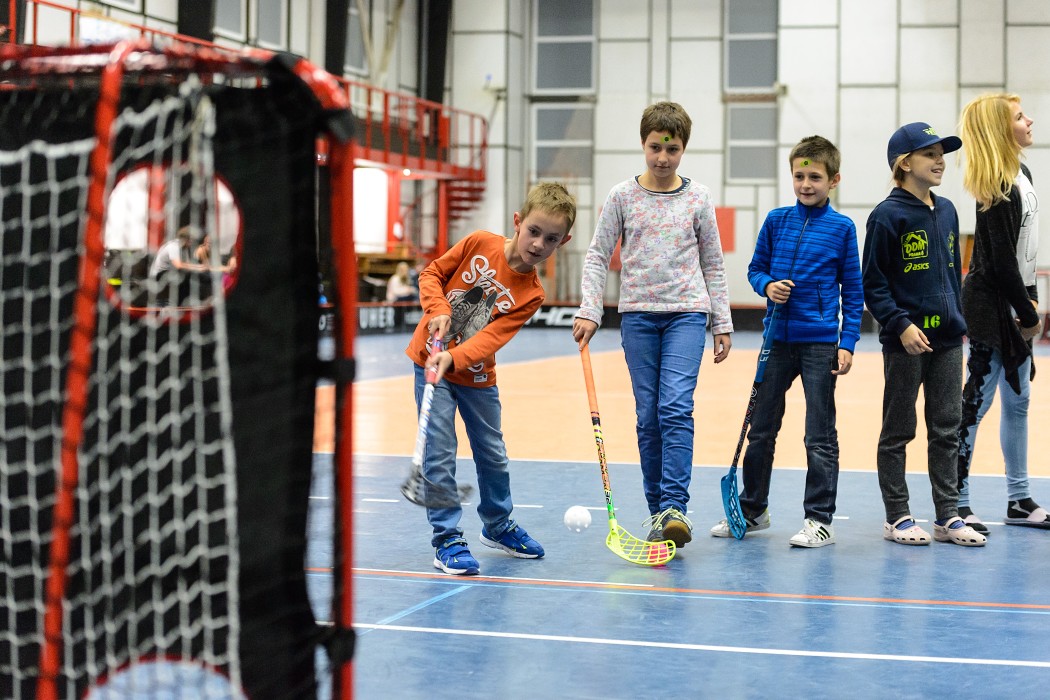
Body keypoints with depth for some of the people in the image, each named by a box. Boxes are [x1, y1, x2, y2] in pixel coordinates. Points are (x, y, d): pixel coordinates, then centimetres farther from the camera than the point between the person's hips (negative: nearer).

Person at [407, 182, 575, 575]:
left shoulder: (531, 295, -13)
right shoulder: (479, 244, -13)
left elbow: (491, 338, -21)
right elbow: (432, 274, -2)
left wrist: (452, 358, -36)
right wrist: (438, 310, -20)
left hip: (476, 376, 2)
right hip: (430, 360, -2)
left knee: (492, 454, 14)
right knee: (440, 451, -8)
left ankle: (498, 525, 37)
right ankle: (446, 540, 1)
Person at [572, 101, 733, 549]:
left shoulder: (698, 198, 5)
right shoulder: (622, 197, 4)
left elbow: (713, 264, 10)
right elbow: (597, 256, 5)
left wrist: (722, 324, 9)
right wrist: (589, 311, -5)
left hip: (687, 313, -1)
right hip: (638, 314, 1)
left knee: (676, 407, -16)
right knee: (648, 416, 3)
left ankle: (675, 507, -18)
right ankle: (656, 510, 11)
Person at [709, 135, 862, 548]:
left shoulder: (842, 228, -3)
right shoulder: (776, 221, 4)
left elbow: (853, 290, 0)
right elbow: (756, 268, 13)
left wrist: (848, 342, -7)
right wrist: (768, 286, -9)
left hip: (820, 342, -3)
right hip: (778, 339, 4)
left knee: (820, 436, 1)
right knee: (760, 428, 12)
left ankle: (819, 519, 9)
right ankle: (752, 509, 27)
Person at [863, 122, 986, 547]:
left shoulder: (946, 211, 10)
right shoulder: (888, 216, -10)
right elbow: (873, 283, -11)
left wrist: (957, 320, 16)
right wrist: (901, 325, -19)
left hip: (946, 339, 6)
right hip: (905, 341, -6)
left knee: (947, 430, 8)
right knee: (898, 431, 5)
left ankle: (947, 516, 15)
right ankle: (897, 517, 14)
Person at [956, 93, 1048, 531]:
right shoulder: (998, 189, -18)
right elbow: (1002, 260, -19)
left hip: (1013, 304, 10)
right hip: (990, 306, -10)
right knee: (977, 400, -6)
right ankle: (955, 503, 0)